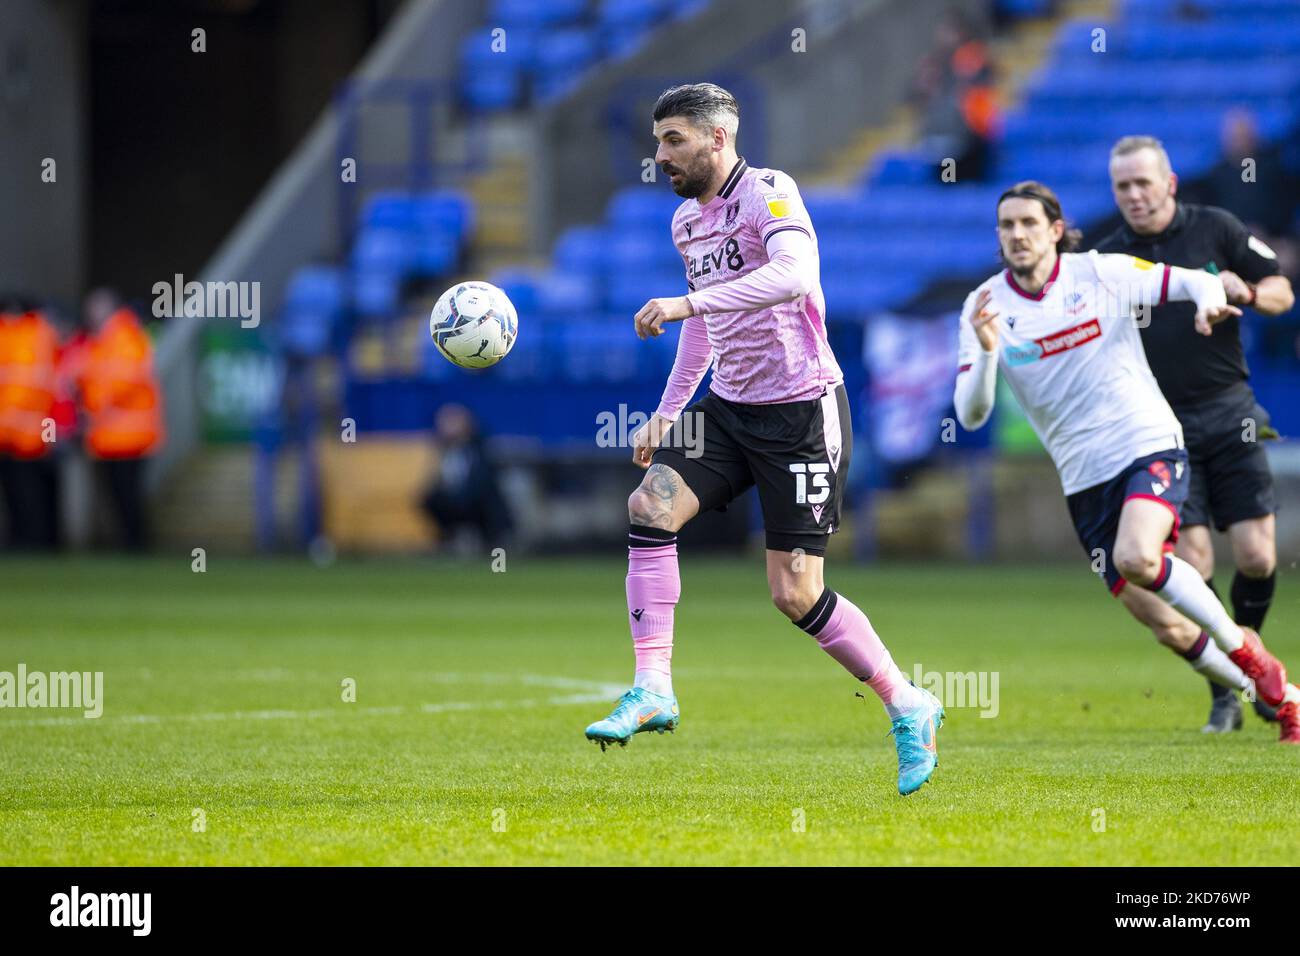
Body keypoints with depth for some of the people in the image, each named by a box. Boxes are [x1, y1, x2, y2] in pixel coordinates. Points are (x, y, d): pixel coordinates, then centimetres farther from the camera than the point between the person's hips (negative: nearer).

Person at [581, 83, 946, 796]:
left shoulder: (768, 193, -14)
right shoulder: (686, 221, 13)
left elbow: (794, 273, -34)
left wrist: (686, 303, -38)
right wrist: (666, 412, 21)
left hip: (802, 410, -8)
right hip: (728, 407, 8)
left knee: (795, 594, -6)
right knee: (651, 504, -15)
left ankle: (908, 707, 12)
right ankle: (652, 691, -11)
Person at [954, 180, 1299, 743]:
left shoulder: (1100, 273, -5)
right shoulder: (985, 308, -1)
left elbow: (1195, 282, 2)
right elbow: (971, 415, -7)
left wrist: (1208, 298, -22)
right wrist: (986, 352, -25)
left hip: (1149, 444, -3)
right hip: (1084, 478, 3)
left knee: (1136, 557, -31)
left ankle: (1241, 648, -8)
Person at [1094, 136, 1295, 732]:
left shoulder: (1216, 229, 3)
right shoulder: (1106, 258, 4)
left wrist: (1246, 292, -14)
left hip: (1230, 416, 0)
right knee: (1192, 562, -11)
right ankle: (1223, 694, 4)